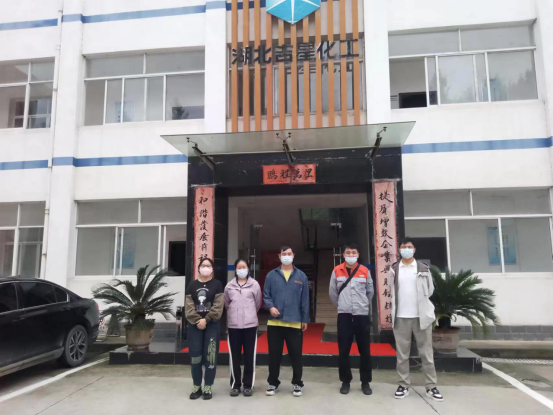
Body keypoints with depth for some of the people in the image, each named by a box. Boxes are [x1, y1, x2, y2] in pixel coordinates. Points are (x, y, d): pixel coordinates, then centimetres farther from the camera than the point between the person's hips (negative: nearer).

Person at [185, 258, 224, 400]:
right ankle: (197, 386, 18)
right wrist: (197, 320, -13)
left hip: (212, 325, -2)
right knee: (195, 356, 3)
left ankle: (208, 387, 12)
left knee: (210, 356, 0)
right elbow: (188, 306, 1)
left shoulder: (217, 284, 2)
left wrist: (206, 320, -14)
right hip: (195, 325, 2)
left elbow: (218, 306, -6)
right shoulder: (192, 285, 9)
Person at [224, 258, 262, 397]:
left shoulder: (254, 284, 0)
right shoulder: (229, 286, 4)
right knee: (234, 356, 7)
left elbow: (258, 303, 8)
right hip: (233, 325, 1)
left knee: (249, 356, 4)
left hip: (250, 325, -1)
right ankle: (235, 385, 19)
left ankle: (248, 385, 17)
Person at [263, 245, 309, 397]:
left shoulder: (301, 276, 5)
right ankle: (273, 383, 26)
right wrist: (270, 306, -16)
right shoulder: (271, 275, 3)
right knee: (274, 354, 9)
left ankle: (297, 383, 23)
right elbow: (266, 295, 4)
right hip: (275, 322, 0)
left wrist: (305, 319, 5)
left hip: (295, 322, 0)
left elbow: (305, 299, 6)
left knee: (296, 354, 6)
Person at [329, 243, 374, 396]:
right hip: (344, 315, 0)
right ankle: (345, 381, 18)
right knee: (343, 351, 4)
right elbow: (332, 292, 7)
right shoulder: (337, 271, 0)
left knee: (365, 351, 6)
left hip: (362, 315, 0)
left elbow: (370, 291, 12)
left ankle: (365, 382, 20)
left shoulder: (365, 271, 1)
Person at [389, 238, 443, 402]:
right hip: (400, 317, 1)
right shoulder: (394, 269, 3)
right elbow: (392, 291, 11)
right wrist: (402, 304, 10)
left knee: (426, 353, 6)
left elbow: (430, 290, 9)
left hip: (421, 316, 0)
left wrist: (420, 303, 10)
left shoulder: (423, 268, 2)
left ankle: (431, 386, 16)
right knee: (402, 354, 7)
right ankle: (404, 385, 18)